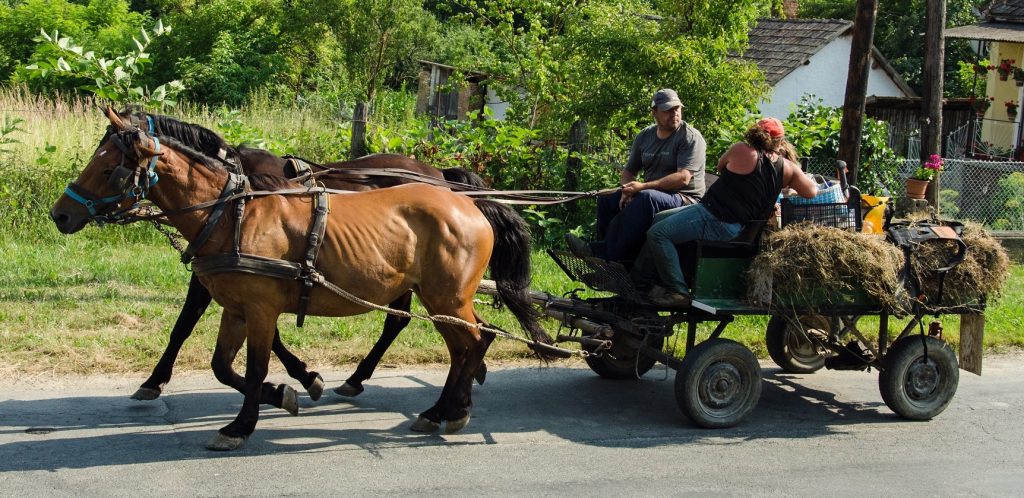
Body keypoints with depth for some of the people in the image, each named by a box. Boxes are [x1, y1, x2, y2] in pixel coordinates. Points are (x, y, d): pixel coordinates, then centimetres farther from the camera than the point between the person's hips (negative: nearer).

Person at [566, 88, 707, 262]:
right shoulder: (644, 137, 13)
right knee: (606, 199, -9)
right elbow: (627, 172, 17)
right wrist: (628, 190, -8)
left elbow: (683, 178, -19)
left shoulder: (690, 137, -7)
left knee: (646, 197, -35)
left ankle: (602, 252, -36)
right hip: (651, 194, 7)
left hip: (685, 199, -7)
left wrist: (643, 186, -24)